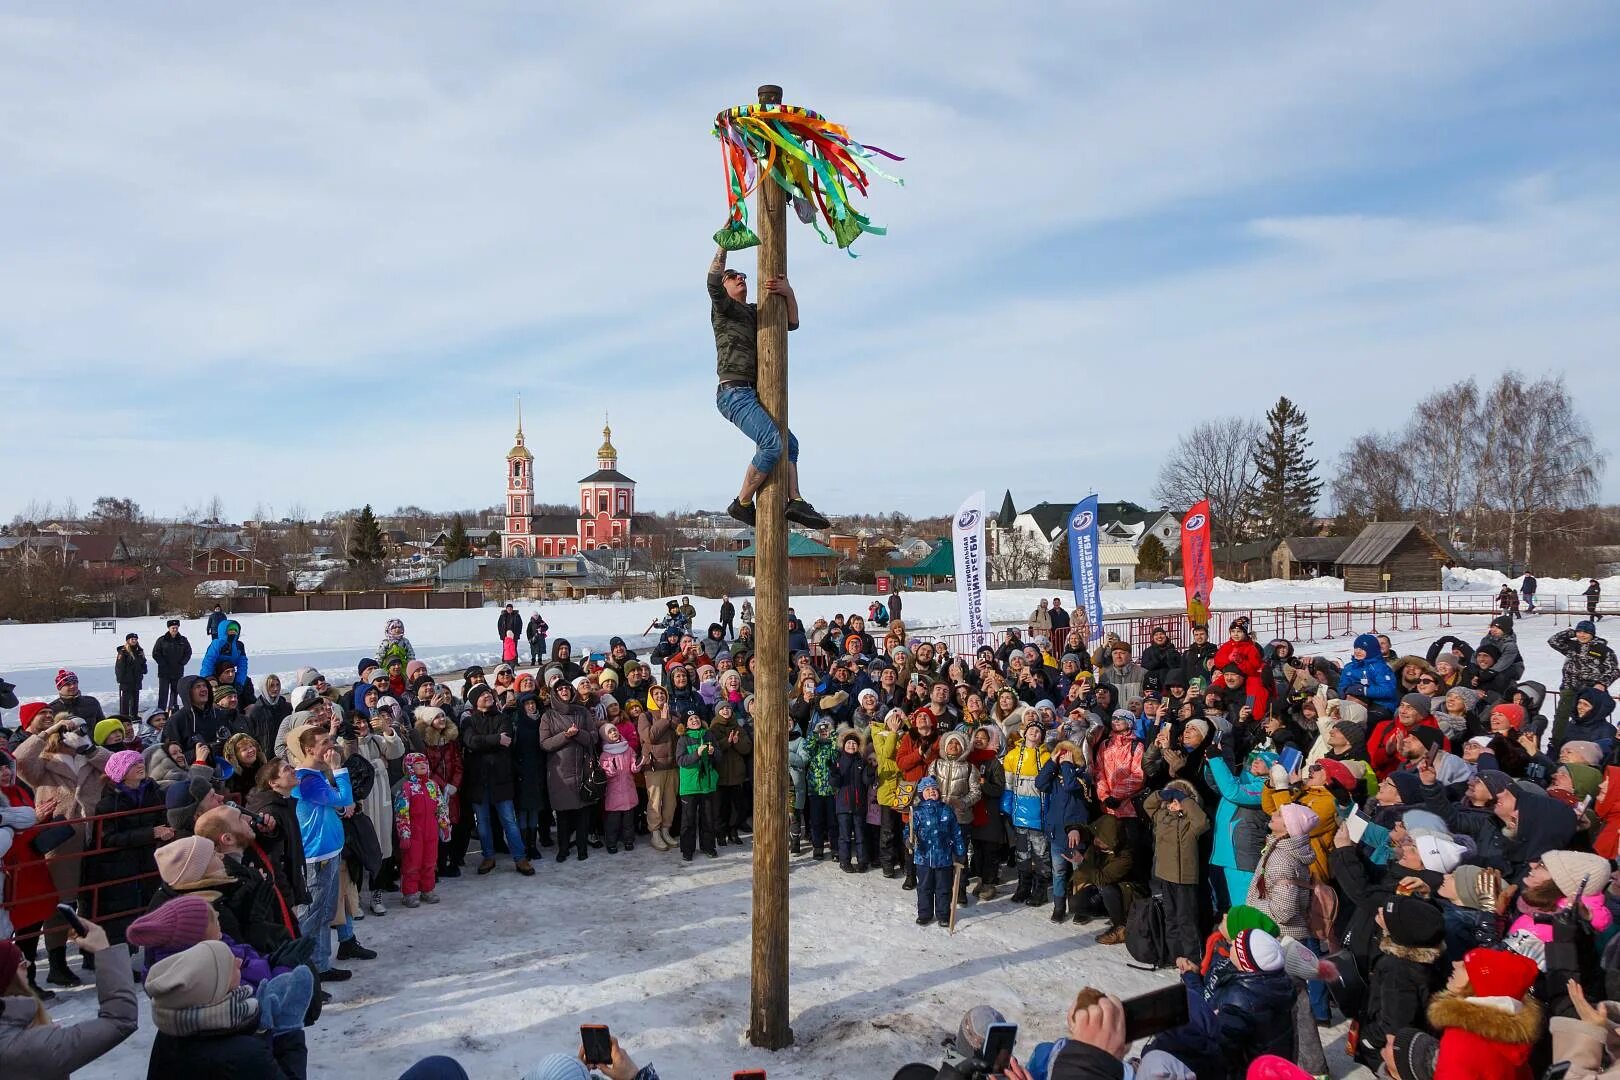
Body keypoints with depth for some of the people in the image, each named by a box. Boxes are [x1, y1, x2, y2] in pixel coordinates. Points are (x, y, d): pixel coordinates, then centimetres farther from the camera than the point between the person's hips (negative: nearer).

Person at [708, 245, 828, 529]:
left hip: (751, 395, 10)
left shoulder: (755, 312, 25)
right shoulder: (724, 307, 3)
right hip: (734, 391, -10)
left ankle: (795, 500, 4)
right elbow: (713, 282, -18)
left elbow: (792, 322, 19)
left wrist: (789, 292, 2)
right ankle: (742, 503, -15)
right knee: (772, 443, -23)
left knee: (790, 443, 12)